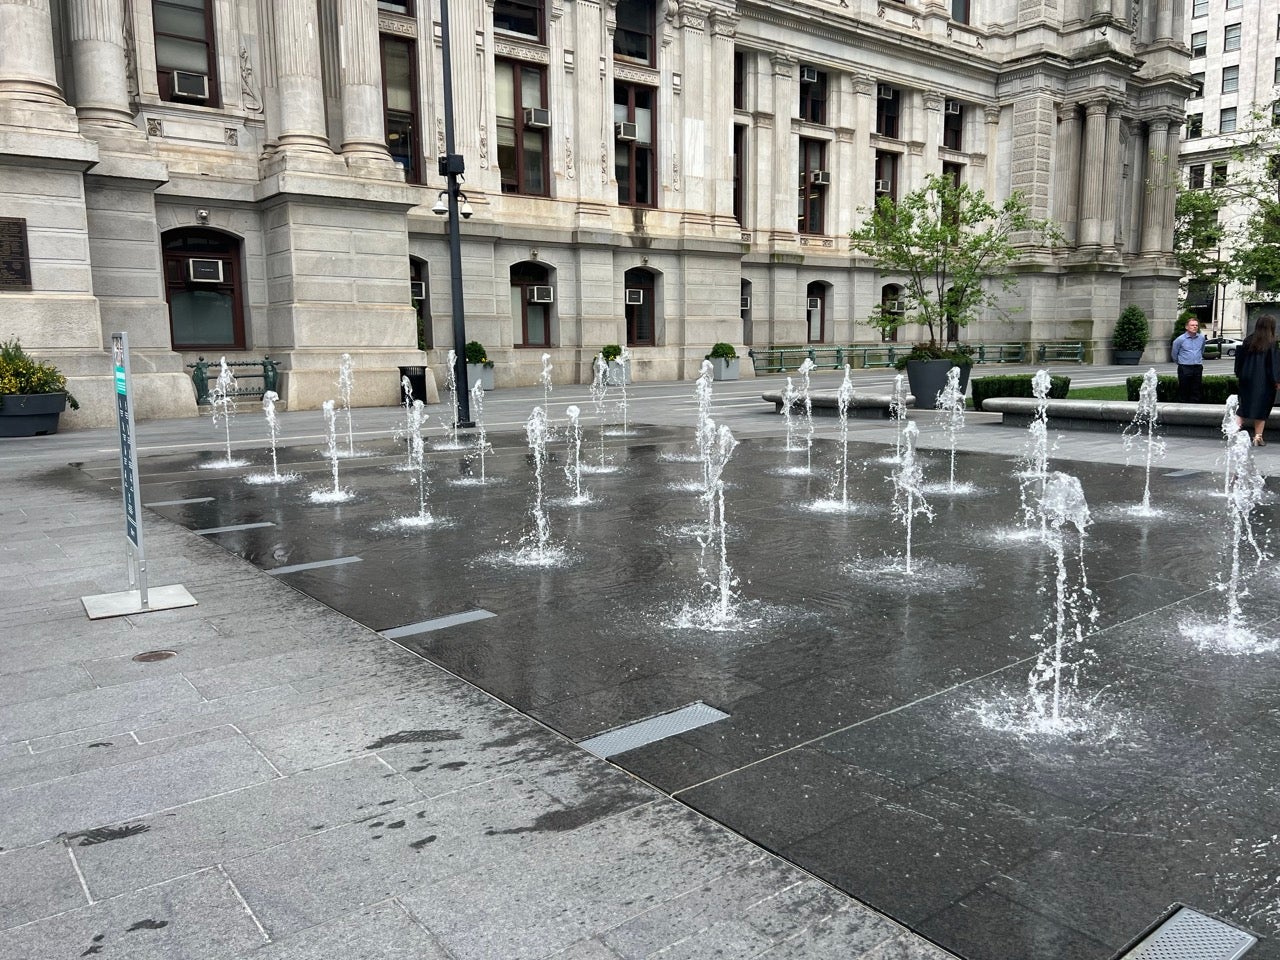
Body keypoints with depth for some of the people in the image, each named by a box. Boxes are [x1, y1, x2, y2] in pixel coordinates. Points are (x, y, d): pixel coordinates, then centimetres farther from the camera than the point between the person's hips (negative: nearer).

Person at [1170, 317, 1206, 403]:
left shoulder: (1202, 338, 6)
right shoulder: (1180, 339, -5)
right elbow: (1174, 354, 7)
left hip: (1198, 368, 4)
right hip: (1184, 369, -3)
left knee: (1196, 392, 5)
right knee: (1183, 392, 0)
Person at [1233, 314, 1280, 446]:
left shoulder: (1248, 340, 2)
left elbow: (1240, 358, 8)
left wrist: (1239, 375, 18)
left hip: (1246, 380, 4)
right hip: (1264, 382, -4)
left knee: (1244, 405, 12)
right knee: (1261, 409, 4)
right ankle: (1258, 437, 5)